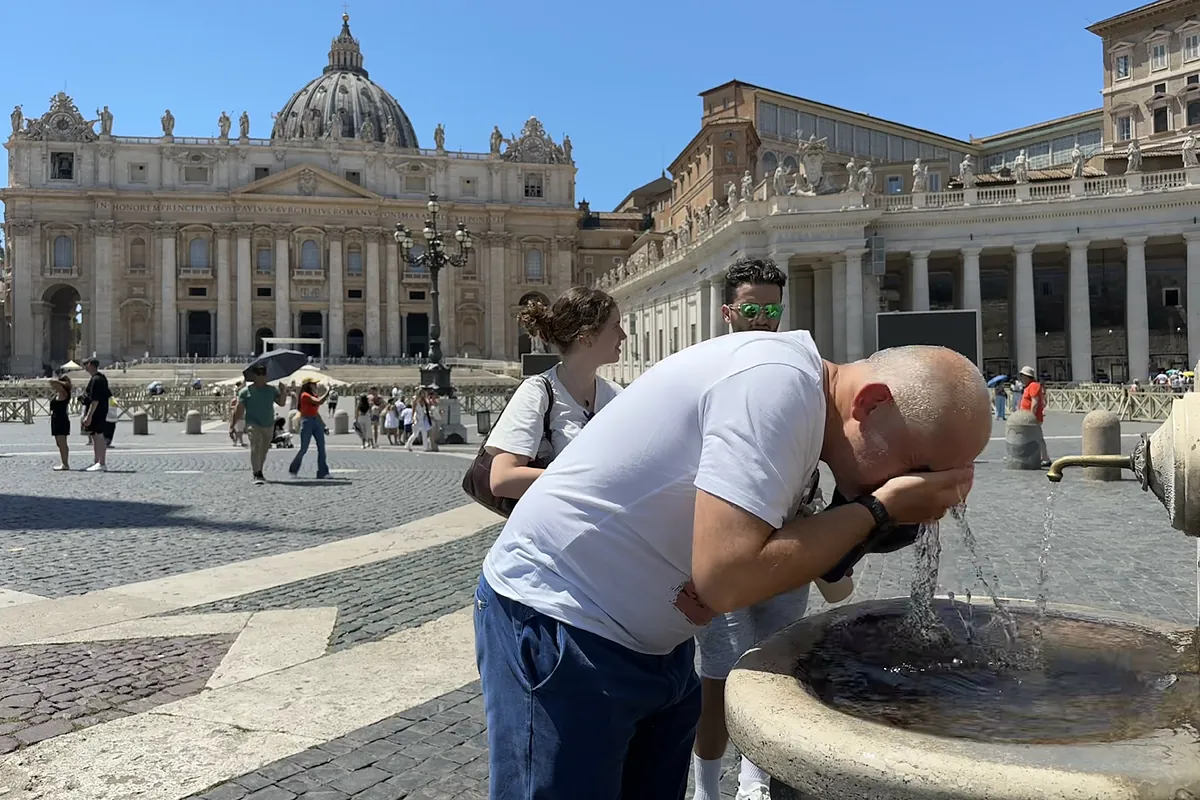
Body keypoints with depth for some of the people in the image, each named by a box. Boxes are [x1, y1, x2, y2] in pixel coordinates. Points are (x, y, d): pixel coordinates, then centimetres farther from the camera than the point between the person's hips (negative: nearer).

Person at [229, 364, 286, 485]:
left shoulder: (272, 390, 9)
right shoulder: (246, 391, -1)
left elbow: (281, 402, 1)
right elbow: (239, 410, -2)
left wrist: (282, 391, -14)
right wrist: (232, 424, -6)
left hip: (269, 425, 4)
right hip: (253, 424, -4)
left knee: (264, 450, 12)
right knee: (256, 447, -18)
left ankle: (258, 472, 28)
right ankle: (257, 475, -21)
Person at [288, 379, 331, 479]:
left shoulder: (314, 395, 14)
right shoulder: (305, 395, -11)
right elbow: (318, 401, -22)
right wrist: (327, 392, -14)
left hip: (317, 421, 8)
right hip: (307, 422, -7)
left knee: (321, 447, -2)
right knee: (304, 448, -2)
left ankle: (323, 472, -3)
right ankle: (293, 470, 16)